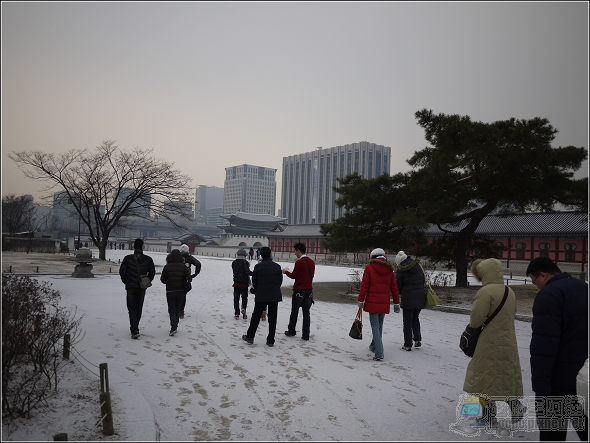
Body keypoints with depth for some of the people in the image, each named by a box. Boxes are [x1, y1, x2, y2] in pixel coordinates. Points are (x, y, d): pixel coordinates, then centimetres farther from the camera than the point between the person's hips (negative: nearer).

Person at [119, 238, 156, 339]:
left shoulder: (128, 258, -8)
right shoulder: (148, 259, -5)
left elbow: (122, 271, -5)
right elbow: (152, 273, 1)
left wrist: (126, 282, 11)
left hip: (130, 287, -2)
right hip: (142, 288, 2)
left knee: (132, 308, 3)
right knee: (138, 308, 16)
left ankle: (134, 331, -10)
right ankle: (135, 329, 28)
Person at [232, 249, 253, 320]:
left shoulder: (234, 262, 6)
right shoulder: (245, 262, -11)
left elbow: (234, 271, 13)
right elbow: (247, 271, -21)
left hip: (236, 283, 3)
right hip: (244, 283, -3)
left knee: (236, 298, 8)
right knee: (244, 297, 10)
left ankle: (236, 313, 6)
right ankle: (243, 308, -15)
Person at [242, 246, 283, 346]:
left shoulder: (258, 266, -5)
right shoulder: (277, 266, 0)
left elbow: (254, 282, 0)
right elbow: (280, 281, 5)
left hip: (261, 296, -1)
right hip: (275, 296, 1)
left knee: (256, 316, 11)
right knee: (272, 318, 7)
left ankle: (250, 337, 19)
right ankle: (270, 340, 10)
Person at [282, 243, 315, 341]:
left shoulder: (299, 262, -14)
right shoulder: (311, 262, 6)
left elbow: (293, 275, -8)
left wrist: (286, 271, 10)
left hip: (299, 290, -5)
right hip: (309, 290, 6)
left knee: (294, 312, 10)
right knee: (306, 313, 7)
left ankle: (291, 331, 21)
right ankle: (306, 335, 6)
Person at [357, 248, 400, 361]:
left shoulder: (369, 267, -5)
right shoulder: (389, 269, 7)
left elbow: (364, 285, -8)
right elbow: (394, 287, 9)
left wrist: (361, 300, -1)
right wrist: (396, 303, 16)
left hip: (372, 302, -4)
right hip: (384, 303, 5)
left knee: (375, 326, -2)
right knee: (379, 325, 19)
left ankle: (379, 353, -10)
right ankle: (374, 346, 35)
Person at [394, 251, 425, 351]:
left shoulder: (400, 270, -11)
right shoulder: (418, 266, 3)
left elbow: (399, 286, -3)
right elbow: (424, 280, 10)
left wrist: (401, 294, 18)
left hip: (408, 298, -5)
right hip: (420, 297, 5)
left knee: (407, 321, 6)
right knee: (415, 317, 23)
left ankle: (407, 345, 10)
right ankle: (417, 339, 16)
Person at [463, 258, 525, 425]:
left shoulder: (486, 292, -20)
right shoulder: (510, 292, 5)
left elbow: (475, 320, -18)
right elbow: (512, 315, 14)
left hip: (489, 344, -7)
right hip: (508, 343, 7)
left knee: (487, 377, 6)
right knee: (508, 376, 20)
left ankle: (489, 414, 16)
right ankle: (515, 407, 23)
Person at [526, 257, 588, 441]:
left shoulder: (549, 295, -16)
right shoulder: (584, 288, 12)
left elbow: (544, 344, -22)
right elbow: (581, 332, 20)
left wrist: (540, 383, -19)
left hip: (560, 377, -9)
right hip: (584, 375, 9)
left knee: (552, 429, 1)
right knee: (583, 425, 21)